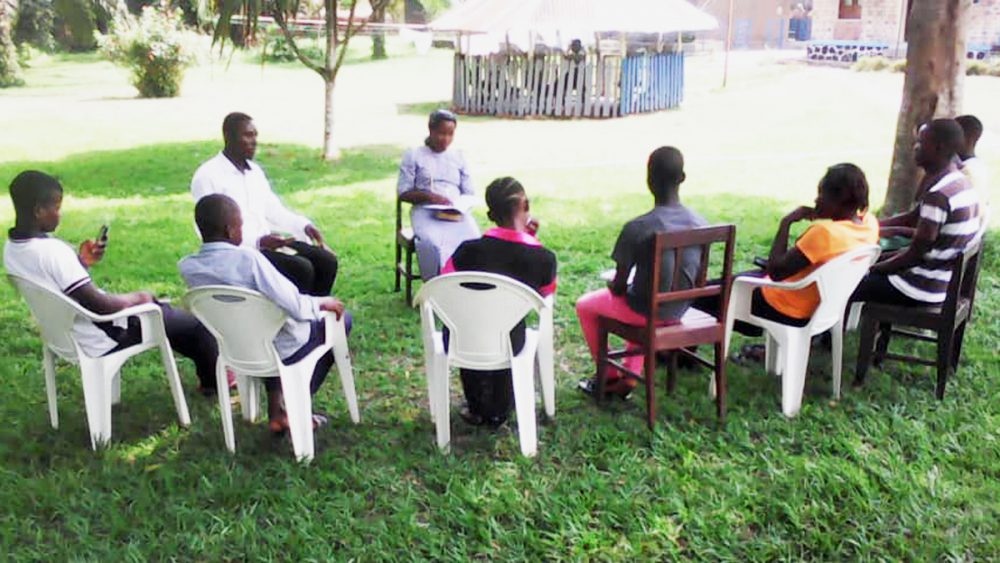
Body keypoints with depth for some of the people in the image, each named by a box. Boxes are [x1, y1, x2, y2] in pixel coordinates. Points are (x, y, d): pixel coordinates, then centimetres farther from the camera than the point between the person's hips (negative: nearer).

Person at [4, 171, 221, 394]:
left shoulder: (11, 248, -3)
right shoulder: (52, 251, -32)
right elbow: (98, 305, -28)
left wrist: (82, 262, 2)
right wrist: (136, 298, -12)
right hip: (102, 341, -10)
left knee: (161, 307, 27)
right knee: (195, 324, 5)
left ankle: (208, 370, 39)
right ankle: (213, 381, 31)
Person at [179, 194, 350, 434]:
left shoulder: (187, 267, -10)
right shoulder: (248, 258, -29)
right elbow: (295, 307, -29)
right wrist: (321, 303, -10)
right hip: (283, 350, -6)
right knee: (341, 318, 18)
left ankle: (275, 410, 28)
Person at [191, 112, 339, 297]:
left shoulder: (255, 171, 14)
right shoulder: (207, 176, -9)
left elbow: (273, 209, 21)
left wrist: (304, 225, 2)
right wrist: (259, 242, -28)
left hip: (266, 242, 8)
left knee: (326, 261, -8)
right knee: (301, 268, -27)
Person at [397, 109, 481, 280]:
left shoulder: (458, 157, 20)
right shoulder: (414, 155, 10)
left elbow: (469, 194, 16)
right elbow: (403, 192, 4)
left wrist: (460, 206, -8)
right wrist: (429, 196, -13)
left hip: (456, 212, 2)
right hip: (426, 210, -2)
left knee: (472, 240, -31)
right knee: (431, 242, -37)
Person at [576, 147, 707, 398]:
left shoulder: (637, 228, -25)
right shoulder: (700, 224, -10)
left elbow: (618, 286, -16)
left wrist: (613, 286, 7)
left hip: (644, 311, -5)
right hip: (679, 309, 5)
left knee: (585, 305, 22)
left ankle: (610, 376, 34)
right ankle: (630, 376, 38)